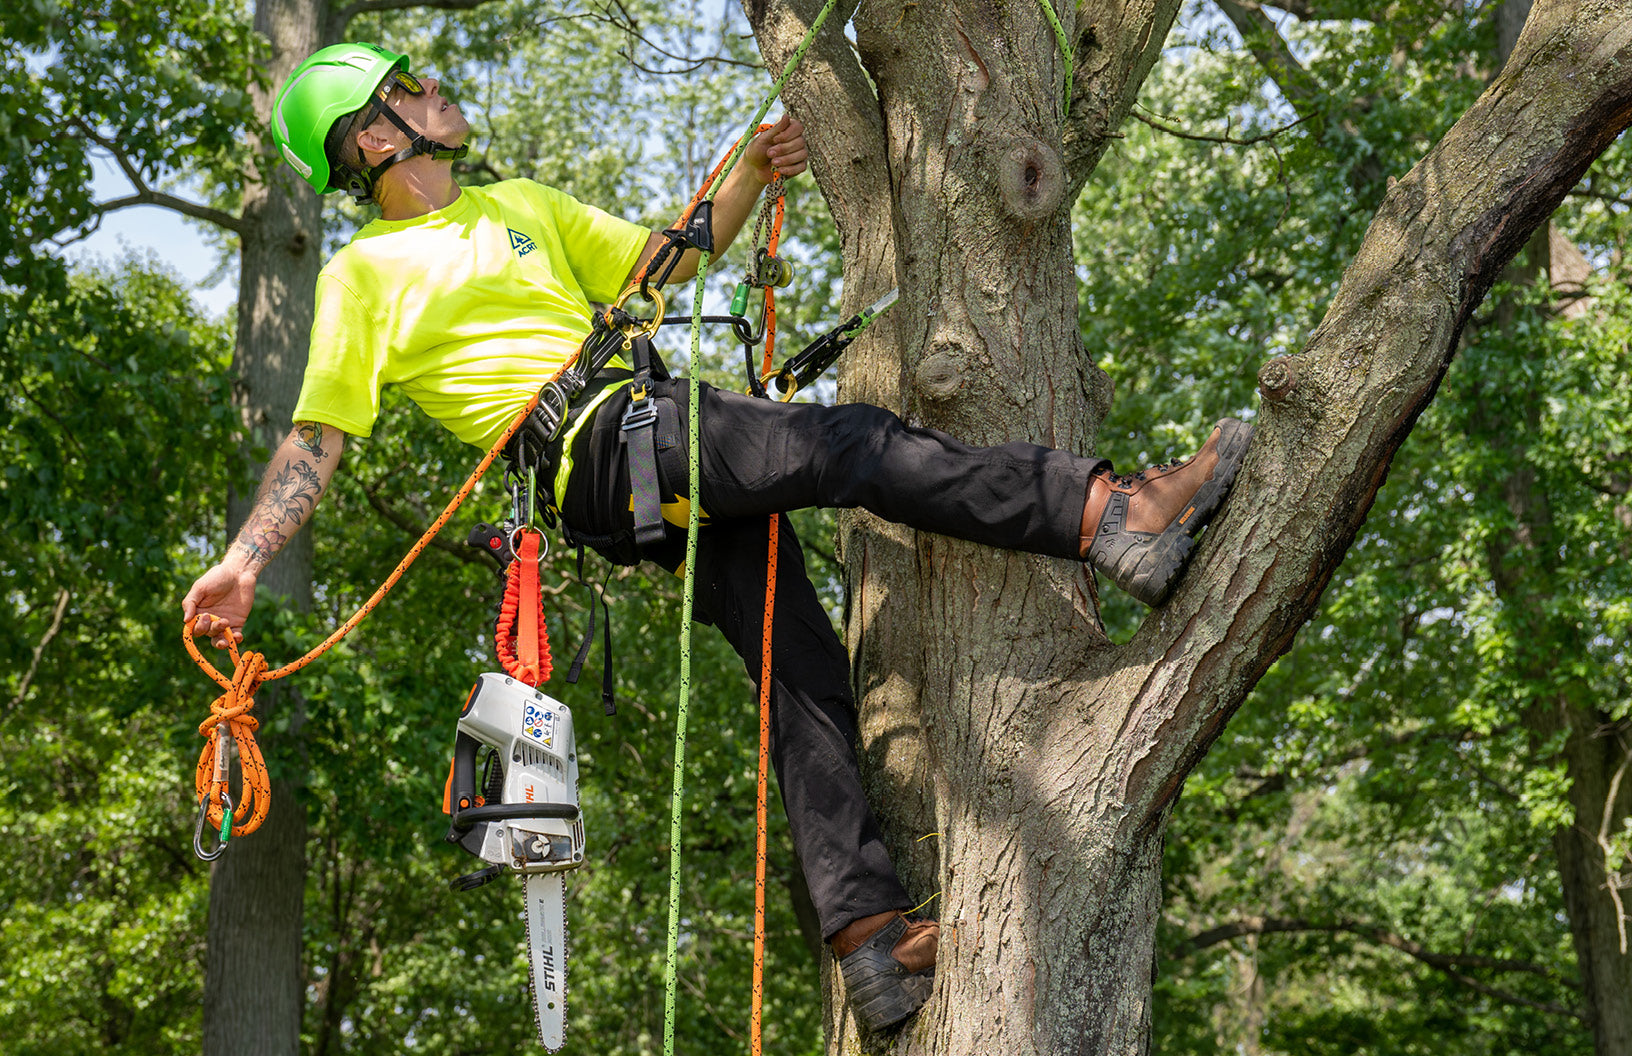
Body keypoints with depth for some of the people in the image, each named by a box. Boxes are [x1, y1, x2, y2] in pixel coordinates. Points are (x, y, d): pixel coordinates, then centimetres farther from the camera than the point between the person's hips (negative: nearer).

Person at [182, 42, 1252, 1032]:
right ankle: (1110, 512, -28)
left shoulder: (519, 203, 27)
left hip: (672, 446, 7)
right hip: (597, 450, -7)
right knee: (855, 441, -23)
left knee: (801, 664, -4)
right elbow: (316, 437, 3)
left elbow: (664, 260, 31)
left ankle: (870, 937, -6)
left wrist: (753, 176, 17)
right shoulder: (363, 274, 7)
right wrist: (243, 562, -7)